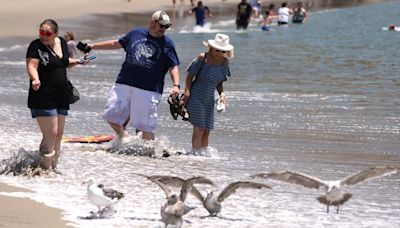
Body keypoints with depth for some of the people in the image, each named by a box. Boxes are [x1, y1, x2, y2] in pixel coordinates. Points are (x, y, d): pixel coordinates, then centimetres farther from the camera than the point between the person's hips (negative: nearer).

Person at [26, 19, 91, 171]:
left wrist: (77, 62, 6)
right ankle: (45, 168, -3)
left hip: (60, 96, 7)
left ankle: (53, 166, 25)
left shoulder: (62, 43, 8)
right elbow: (31, 65, -24)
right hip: (43, 97, -7)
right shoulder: (36, 46, -12)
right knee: (51, 133, -12)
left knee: (59, 134, 13)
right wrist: (35, 79, -43)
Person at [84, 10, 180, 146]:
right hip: (124, 84, 3)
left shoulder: (167, 43, 4)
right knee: (111, 115, 6)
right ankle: (121, 135, 33)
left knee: (146, 127, -6)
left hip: (149, 90, -3)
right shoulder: (136, 33, 12)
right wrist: (93, 46, 27)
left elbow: (173, 67, -1)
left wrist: (176, 85, -18)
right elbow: (116, 44, 24)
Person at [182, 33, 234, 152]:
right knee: (199, 129, -11)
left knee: (206, 131, 5)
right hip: (195, 98, -5)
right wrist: (187, 92, -16)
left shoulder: (224, 62, 4)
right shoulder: (202, 58, -11)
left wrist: (222, 93, -4)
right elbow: (190, 76, -6)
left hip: (209, 100, 5)